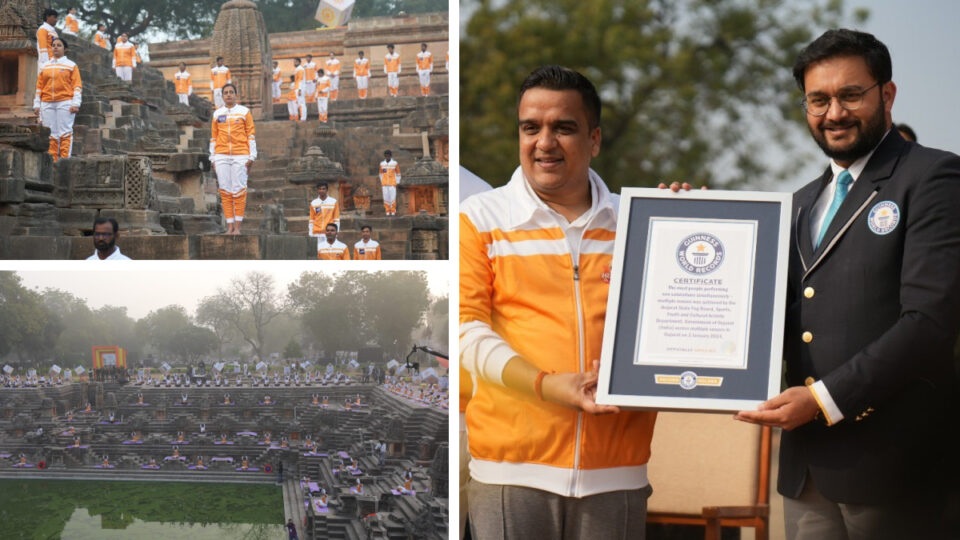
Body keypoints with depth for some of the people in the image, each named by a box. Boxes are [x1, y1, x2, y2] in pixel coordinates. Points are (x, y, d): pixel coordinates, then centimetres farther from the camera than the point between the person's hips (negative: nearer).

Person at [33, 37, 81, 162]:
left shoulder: (71, 65, 6)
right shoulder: (44, 67, 16)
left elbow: (77, 86, 1)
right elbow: (39, 86, 16)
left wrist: (76, 103, -9)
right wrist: (36, 105, 9)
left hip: (65, 102, -3)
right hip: (47, 104, 3)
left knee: (65, 133, -8)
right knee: (50, 134, 0)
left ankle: (65, 160, -8)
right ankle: (52, 160, 2)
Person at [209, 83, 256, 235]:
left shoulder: (244, 112, 6)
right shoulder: (217, 114, 13)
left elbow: (251, 135, 5)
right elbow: (213, 137, 16)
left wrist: (251, 157, -1)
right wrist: (213, 158, 9)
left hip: (240, 155, -2)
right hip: (221, 156, 2)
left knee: (239, 191, -6)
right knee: (225, 191, -1)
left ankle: (237, 227, -4)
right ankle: (229, 226, 1)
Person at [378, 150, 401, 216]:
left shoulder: (395, 163, -3)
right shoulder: (382, 164, 5)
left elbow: (398, 174, 5)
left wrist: (397, 183, 1)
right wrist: (381, 183, 14)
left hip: (392, 184, -2)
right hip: (384, 184, 3)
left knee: (393, 198, -6)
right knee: (386, 198, 0)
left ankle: (393, 212, 1)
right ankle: (387, 211, 7)